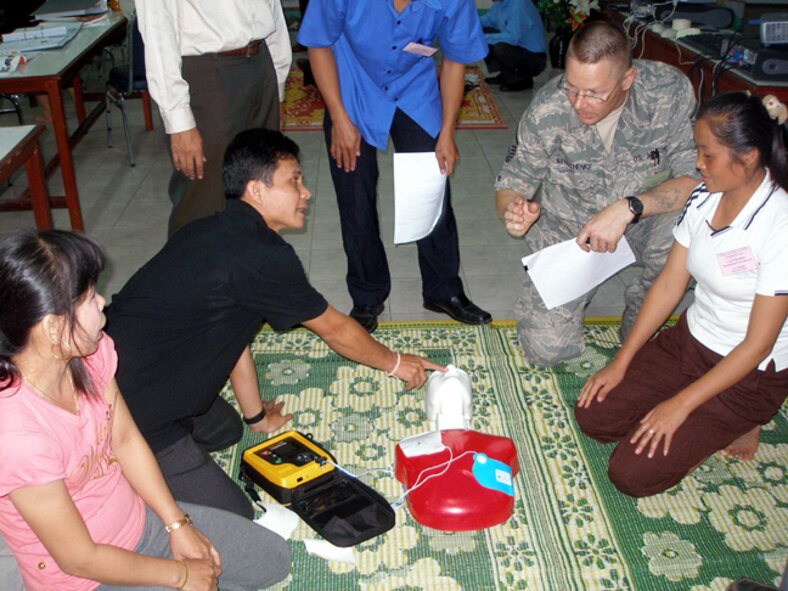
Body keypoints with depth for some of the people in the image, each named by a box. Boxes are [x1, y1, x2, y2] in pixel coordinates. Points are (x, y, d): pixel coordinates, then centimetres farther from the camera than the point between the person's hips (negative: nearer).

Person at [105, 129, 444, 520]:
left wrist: (257, 417, 26)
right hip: (136, 420, -10)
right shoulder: (262, 256, -20)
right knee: (233, 519, -2)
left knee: (224, 430, 29)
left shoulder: (216, 234, 7)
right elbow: (334, 329, -5)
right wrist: (395, 363, 12)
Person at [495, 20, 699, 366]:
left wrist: (628, 208, -39)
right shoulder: (547, 110, -21)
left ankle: (640, 314, -1)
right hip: (566, 226, 1)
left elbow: (694, 177, -22)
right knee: (547, 348, -10)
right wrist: (512, 210, -34)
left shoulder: (670, 91, -23)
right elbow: (511, 183, -9)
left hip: (644, 214, 0)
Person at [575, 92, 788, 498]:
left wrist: (680, 405, -20)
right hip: (690, 339, 7)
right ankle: (710, 425, 13)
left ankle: (736, 428, 10)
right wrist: (621, 362, 0)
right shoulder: (704, 197, -5)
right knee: (593, 416, 1)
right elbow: (668, 285, 2)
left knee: (632, 475, -11)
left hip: (750, 375, -7)